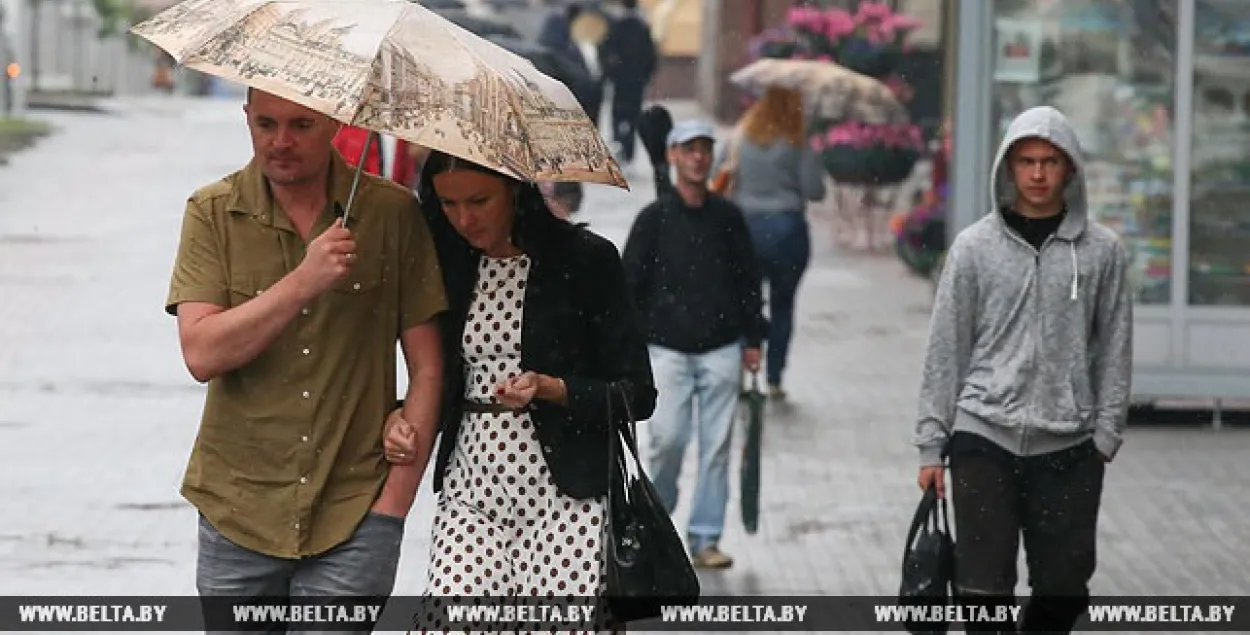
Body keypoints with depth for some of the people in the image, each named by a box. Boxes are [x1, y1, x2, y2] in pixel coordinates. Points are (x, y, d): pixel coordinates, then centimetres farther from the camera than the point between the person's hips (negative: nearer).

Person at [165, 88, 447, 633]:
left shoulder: (392, 212, 0)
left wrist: (395, 499, -3)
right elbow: (201, 354, -12)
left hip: (354, 518, -1)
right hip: (238, 515, 1)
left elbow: (427, 366, 2)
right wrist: (303, 283, -21)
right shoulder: (212, 213, 1)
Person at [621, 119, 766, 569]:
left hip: (721, 347, 2)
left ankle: (705, 538, 6)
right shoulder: (654, 219, 1)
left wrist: (753, 339, 10)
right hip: (667, 347, -2)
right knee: (668, 439, -9)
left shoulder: (727, 217, 8)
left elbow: (748, 279, 14)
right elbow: (630, 283, 1)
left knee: (717, 444, 0)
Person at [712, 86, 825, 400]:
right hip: (787, 229, -2)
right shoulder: (796, 145, -8)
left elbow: (717, 178, 5)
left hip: (744, 229, 2)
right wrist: (814, 160, 6)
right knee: (782, 305, 10)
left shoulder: (739, 139, 2)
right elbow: (814, 190, -10)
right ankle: (774, 379, 10)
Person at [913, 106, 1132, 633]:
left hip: (1068, 446, 1)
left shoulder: (1101, 251, 3)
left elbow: (1114, 350, 7)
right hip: (984, 437, -1)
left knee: (1064, 589, 4)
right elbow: (946, 350, 3)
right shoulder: (975, 247, 1)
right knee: (984, 585, -4)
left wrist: (1106, 435, -1)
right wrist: (931, 445, 1)